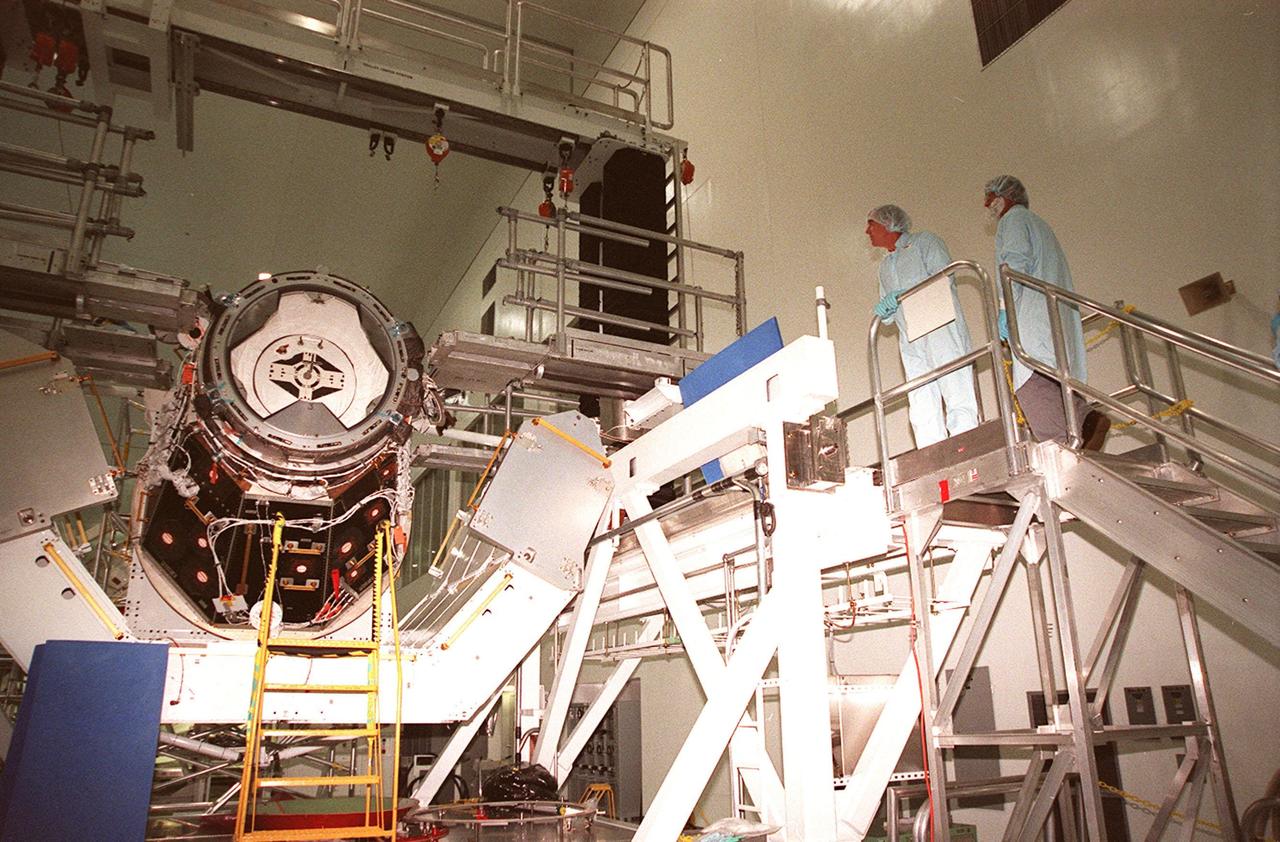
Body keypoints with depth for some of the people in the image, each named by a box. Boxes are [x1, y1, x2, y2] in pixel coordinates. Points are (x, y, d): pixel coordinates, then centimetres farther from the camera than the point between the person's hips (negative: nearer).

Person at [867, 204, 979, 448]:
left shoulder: (924, 241, 9)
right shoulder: (885, 265, 29)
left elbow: (944, 276, -7)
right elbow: (888, 316, 26)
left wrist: (904, 295, -14)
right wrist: (885, 311, 2)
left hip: (941, 328, -6)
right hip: (911, 342, 6)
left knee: (957, 396, -13)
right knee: (922, 412, -3)